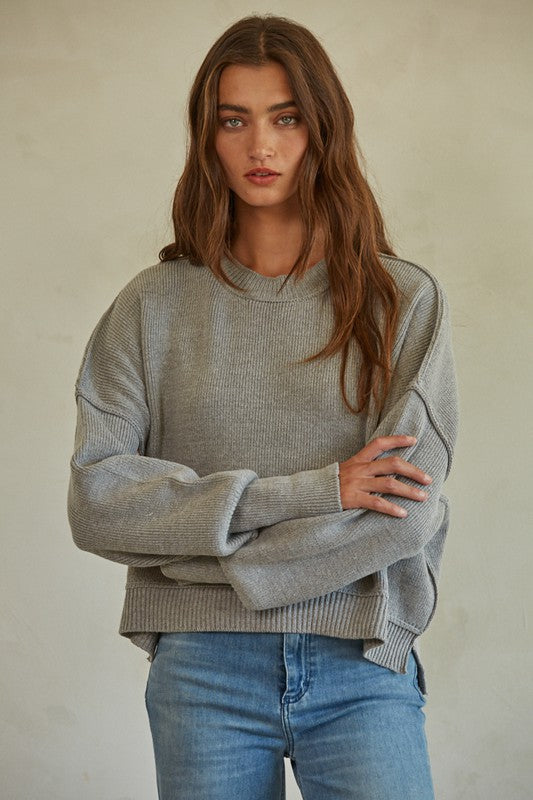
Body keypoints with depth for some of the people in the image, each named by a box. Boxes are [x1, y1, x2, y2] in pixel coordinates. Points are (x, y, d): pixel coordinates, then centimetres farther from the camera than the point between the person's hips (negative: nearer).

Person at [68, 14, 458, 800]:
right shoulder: (155, 307, 3)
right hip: (204, 673, 1)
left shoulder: (405, 301, 1)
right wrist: (312, 492, -12)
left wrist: (202, 556, -8)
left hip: (363, 668, 0)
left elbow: (408, 515, -8)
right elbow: (96, 500, -6)